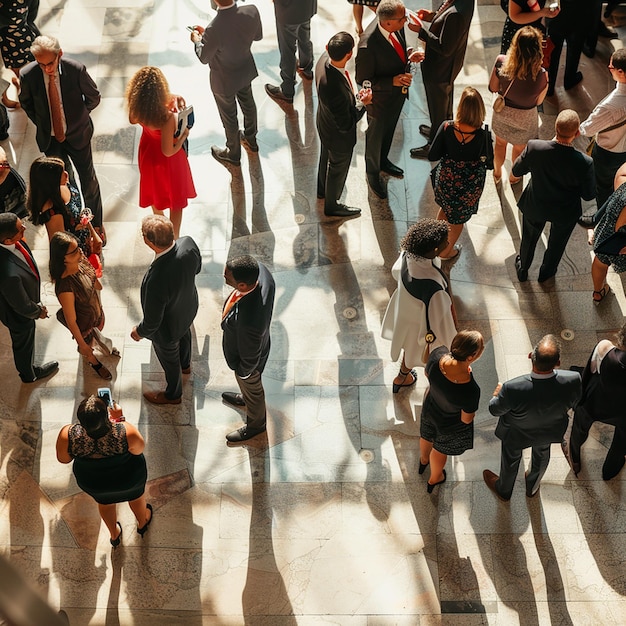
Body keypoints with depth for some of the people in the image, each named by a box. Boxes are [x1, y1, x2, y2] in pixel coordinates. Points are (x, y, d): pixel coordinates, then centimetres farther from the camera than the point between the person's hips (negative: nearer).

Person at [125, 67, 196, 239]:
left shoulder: (137, 107, -26)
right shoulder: (167, 118, -43)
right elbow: (168, 151, -33)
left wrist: (171, 98, -7)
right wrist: (184, 135, -15)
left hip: (148, 152, 6)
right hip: (166, 160, -6)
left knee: (154, 188, 35)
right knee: (176, 199, 21)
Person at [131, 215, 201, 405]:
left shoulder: (156, 279, -48)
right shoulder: (188, 243, -31)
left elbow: (152, 321, -30)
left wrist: (139, 331, -8)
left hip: (168, 328, -6)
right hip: (189, 309, 6)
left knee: (170, 361, 26)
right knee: (184, 335, 38)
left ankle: (173, 394, 57)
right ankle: (185, 364, 71)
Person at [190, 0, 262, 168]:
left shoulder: (214, 30, -40)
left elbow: (204, 58, -19)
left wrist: (197, 40, 1)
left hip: (224, 80, -5)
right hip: (246, 70, 5)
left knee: (229, 117, 20)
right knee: (248, 104, 30)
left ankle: (233, 154, 45)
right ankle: (251, 140, 56)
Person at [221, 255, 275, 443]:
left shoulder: (249, 321, -50)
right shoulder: (259, 270, -31)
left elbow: (250, 355, -29)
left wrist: (244, 371, -7)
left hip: (247, 360, -6)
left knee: (252, 388, 27)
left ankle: (255, 424, 59)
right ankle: (245, 398, 71)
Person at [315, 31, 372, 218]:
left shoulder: (324, 59, -23)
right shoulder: (337, 90, -46)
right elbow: (346, 125, -33)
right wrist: (363, 104, -23)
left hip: (325, 125, 7)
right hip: (339, 136, -7)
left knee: (326, 157, 34)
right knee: (338, 168, 22)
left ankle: (322, 189, 63)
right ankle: (331, 206, 49)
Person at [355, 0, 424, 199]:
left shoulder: (396, 25, -18)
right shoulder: (368, 45, -39)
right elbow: (362, 80, -25)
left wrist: (409, 55, -15)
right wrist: (393, 81, -33)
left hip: (398, 92, 7)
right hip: (380, 99, -6)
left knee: (389, 131, 31)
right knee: (375, 138, 21)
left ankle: (383, 161, 59)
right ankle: (373, 174, 47)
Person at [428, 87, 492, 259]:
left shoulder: (447, 127, -24)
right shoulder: (483, 135, -27)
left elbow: (432, 156, -14)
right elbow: (490, 163, -13)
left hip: (446, 180, 1)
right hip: (470, 185, -1)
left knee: (445, 207, 33)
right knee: (458, 218, 25)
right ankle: (447, 250, 45)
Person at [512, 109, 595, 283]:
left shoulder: (534, 148, -34)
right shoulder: (584, 163, -36)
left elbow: (516, 171, -14)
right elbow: (589, 195, -19)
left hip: (534, 207, 1)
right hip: (565, 213, -1)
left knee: (529, 238, 32)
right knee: (557, 243, 32)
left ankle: (522, 269, 57)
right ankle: (546, 272, 57)